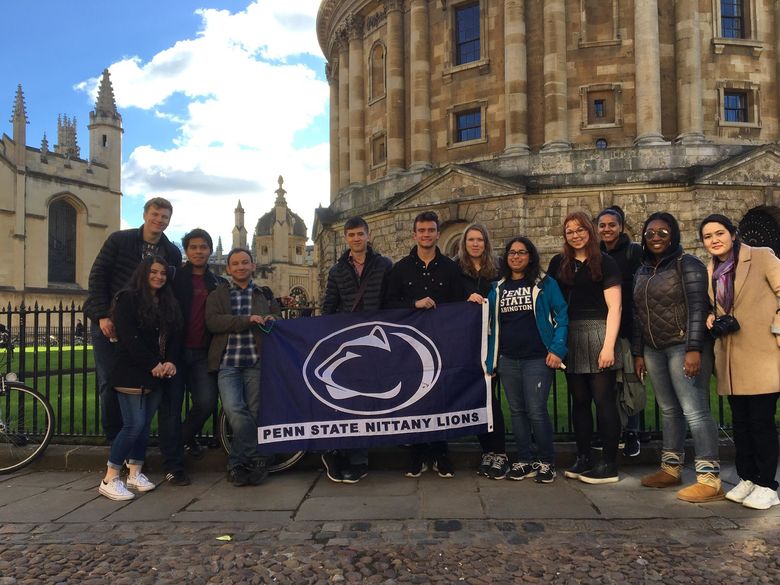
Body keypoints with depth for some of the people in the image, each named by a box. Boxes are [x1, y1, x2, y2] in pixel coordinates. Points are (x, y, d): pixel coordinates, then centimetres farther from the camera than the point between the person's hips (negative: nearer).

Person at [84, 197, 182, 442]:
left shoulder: (172, 253, 3)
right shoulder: (119, 240, -3)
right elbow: (97, 276, -6)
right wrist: (103, 316, -14)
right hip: (107, 323, -2)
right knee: (109, 382, -2)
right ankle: (114, 438, 12)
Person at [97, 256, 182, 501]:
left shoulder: (169, 304, 15)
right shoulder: (127, 299, -4)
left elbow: (175, 336, 10)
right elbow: (129, 338, -12)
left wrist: (170, 362, -7)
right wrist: (153, 364, -15)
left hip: (157, 375, 6)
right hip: (131, 373, -6)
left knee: (145, 425, 8)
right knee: (134, 424, -10)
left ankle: (135, 473, 18)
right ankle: (110, 479, -1)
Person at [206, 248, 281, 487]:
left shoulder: (265, 295, 19)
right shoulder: (217, 295, 13)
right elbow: (213, 322, -3)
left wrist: (272, 320, -11)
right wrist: (247, 320, -14)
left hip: (256, 363, 2)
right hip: (228, 363, -1)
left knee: (253, 413, -1)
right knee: (235, 411, -17)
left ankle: (237, 463, 13)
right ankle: (256, 460, -3)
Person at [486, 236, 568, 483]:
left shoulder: (545, 284, 1)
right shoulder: (498, 288, 12)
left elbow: (561, 316, -2)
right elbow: (492, 324, 14)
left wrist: (557, 349, -12)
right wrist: (490, 359, 8)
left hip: (537, 358, -4)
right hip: (507, 359, 4)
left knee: (536, 411, -6)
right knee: (517, 411, 10)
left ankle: (546, 462, 11)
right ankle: (525, 460, 22)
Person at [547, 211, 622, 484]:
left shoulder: (605, 263, 0)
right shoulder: (558, 263, 11)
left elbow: (614, 308, -5)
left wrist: (608, 346, -13)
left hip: (597, 335, -4)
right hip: (570, 338, 4)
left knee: (603, 400, -2)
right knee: (579, 400, 10)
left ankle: (609, 465, 6)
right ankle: (583, 459, 20)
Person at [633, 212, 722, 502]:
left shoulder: (687, 264, -3)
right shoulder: (641, 273, 17)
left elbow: (698, 309, -11)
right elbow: (638, 315, 18)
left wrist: (694, 349, -19)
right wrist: (638, 353, 13)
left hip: (683, 347, -6)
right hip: (654, 350, 6)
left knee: (694, 410, -10)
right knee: (669, 410, 10)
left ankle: (710, 479, -6)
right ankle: (671, 469, 18)